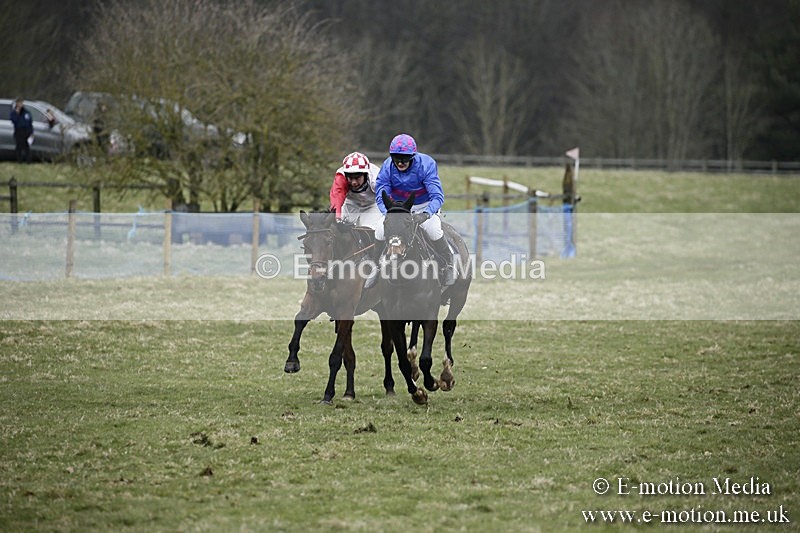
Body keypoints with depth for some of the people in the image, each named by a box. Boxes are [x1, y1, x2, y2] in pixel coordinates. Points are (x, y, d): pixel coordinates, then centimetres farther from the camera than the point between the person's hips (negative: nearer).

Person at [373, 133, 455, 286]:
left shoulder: (426, 164, -26)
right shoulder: (387, 167, -18)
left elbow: (437, 196, -31)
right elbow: (380, 196, -18)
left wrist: (426, 214, -50)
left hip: (424, 206, -2)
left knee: (433, 230, -30)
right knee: (380, 231, -21)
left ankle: (449, 265, -6)